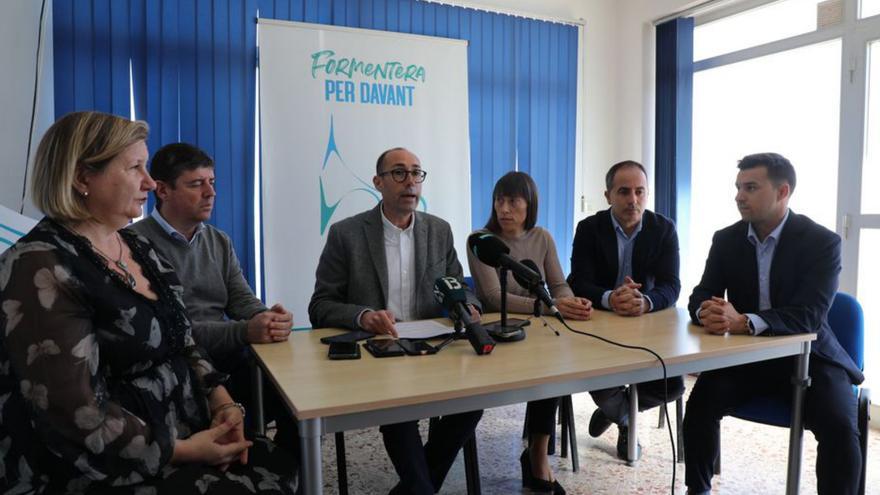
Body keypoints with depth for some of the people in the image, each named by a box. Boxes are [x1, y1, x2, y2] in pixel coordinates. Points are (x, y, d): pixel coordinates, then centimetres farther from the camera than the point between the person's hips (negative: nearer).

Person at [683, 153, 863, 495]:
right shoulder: (726, 239, 0)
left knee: (840, 427, -26)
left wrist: (743, 322, -40)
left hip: (807, 356, -2)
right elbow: (701, 295, -1)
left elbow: (810, 315, -24)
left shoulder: (821, 241, -12)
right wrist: (707, 312, -28)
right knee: (700, 403, -21)